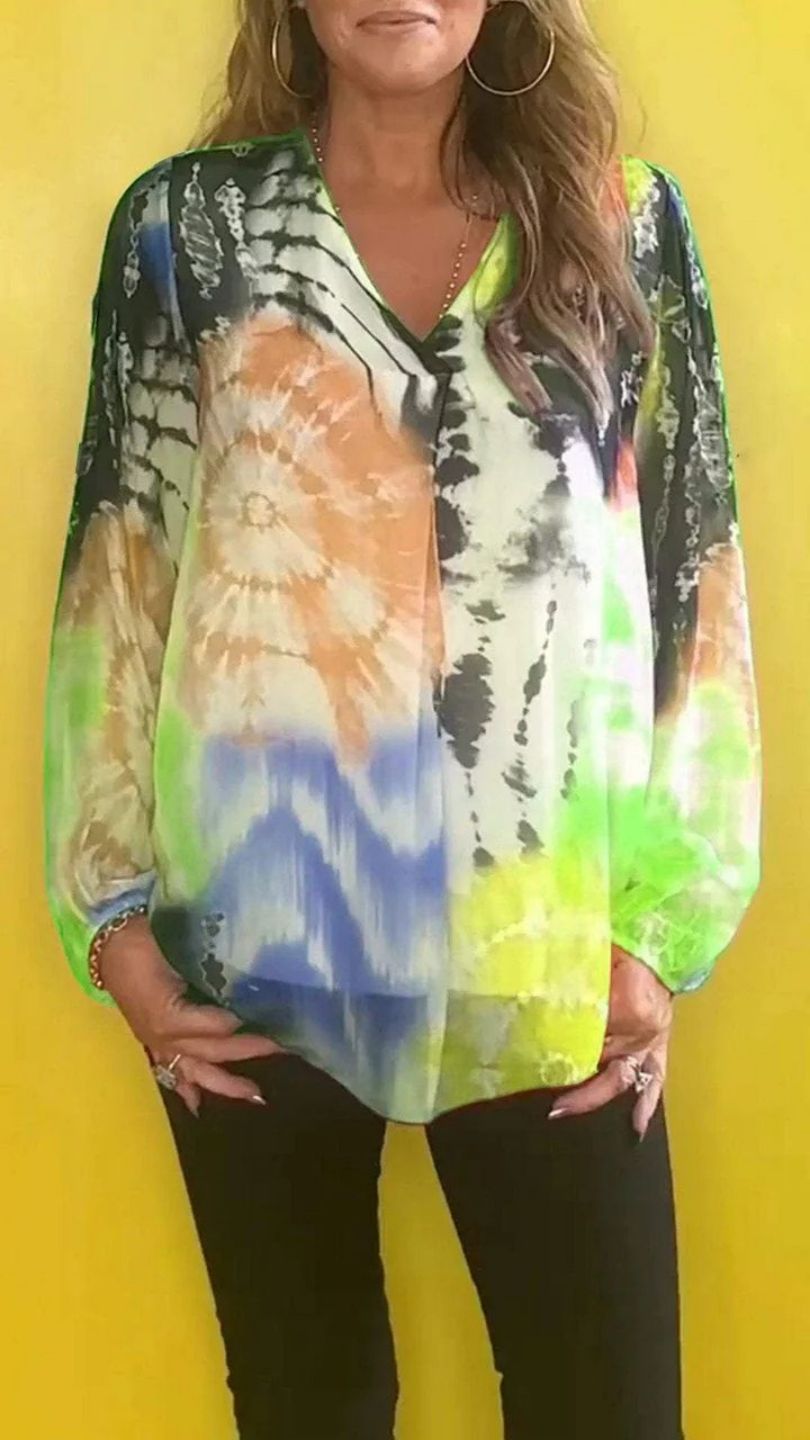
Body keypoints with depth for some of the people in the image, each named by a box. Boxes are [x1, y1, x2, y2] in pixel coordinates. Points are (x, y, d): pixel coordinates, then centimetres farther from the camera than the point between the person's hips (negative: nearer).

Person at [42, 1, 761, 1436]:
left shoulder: (626, 221, 5)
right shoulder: (186, 222, 4)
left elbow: (699, 577, 3)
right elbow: (120, 571, 4)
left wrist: (661, 922, -3)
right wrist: (113, 908, -1)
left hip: (548, 948, 0)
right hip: (253, 938, 0)